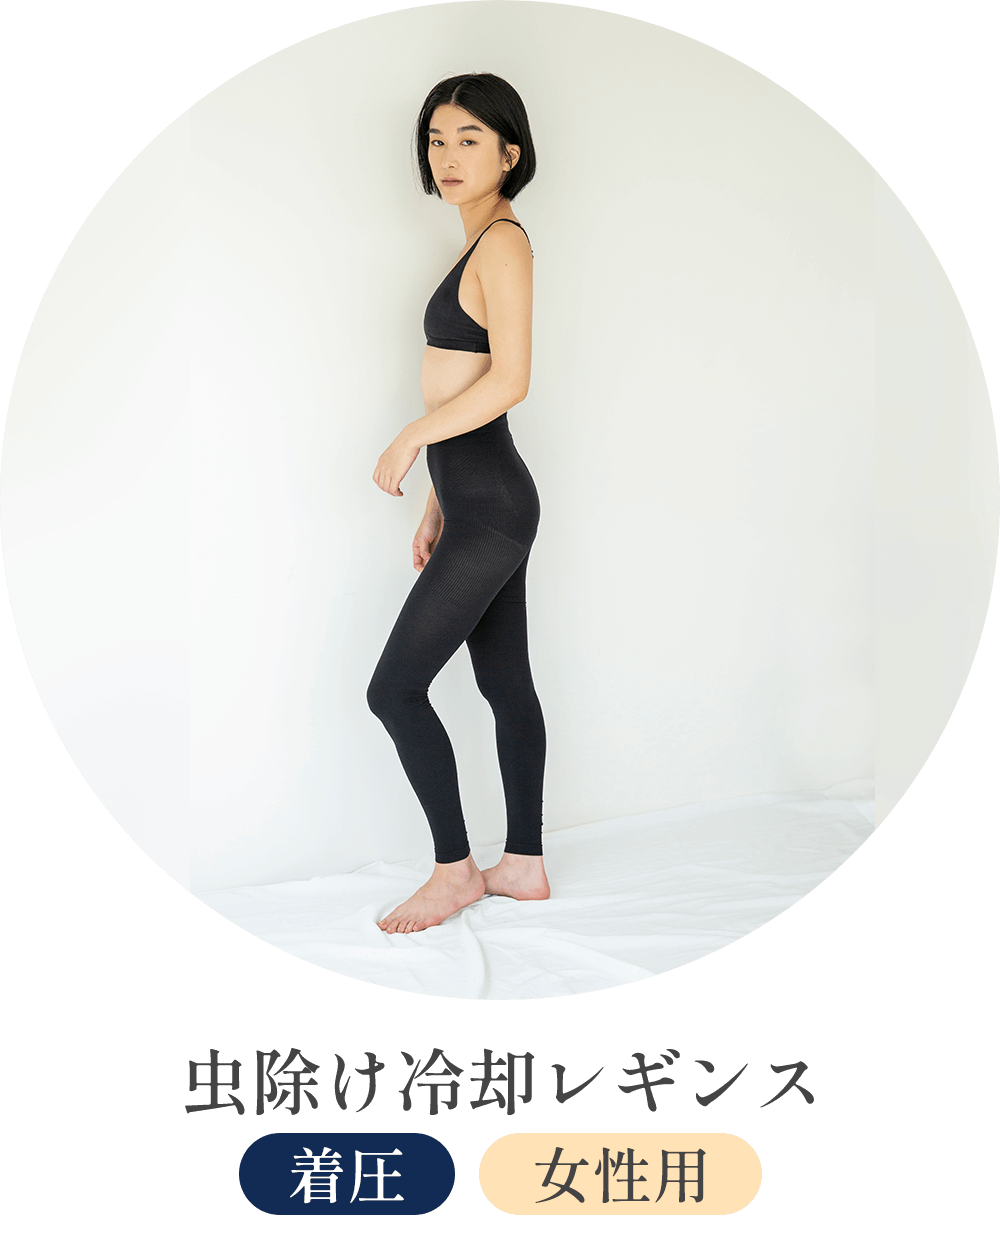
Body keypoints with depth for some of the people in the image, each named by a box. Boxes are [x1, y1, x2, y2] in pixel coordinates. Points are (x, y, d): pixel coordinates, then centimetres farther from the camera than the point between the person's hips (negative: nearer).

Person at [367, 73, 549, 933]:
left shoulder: (503, 243, -13)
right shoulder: (485, 245, 16)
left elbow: (510, 381, -23)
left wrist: (409, 441, -14)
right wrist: (437, 503, 19)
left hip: (489, 508, -10)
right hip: (483, 500, 10)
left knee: (395, 688, -5)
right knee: (506, 682, 13)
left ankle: (455, 869, 8)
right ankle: (524, 864, 23)